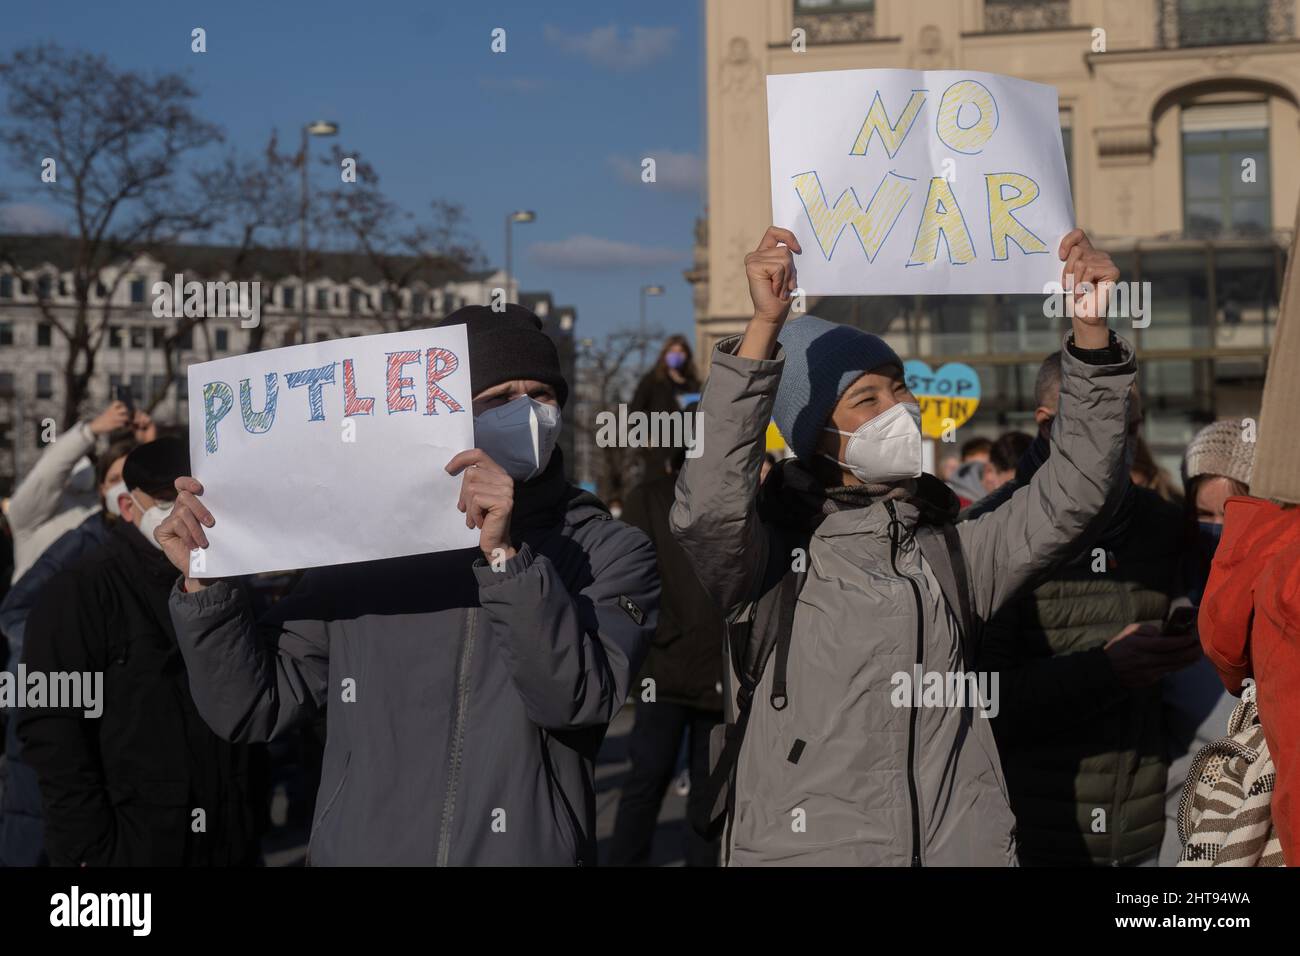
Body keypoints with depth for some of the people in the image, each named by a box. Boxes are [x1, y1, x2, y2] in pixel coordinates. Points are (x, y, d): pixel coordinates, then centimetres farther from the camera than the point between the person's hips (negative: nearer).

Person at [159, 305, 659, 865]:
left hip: (525, 850, -1)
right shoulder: (364, 551, 1)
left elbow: (576, 699, -19)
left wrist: (507, 555, -28)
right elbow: (251, 708, 3)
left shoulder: (608, 551, -3)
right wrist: (204, 583, -11)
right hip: (357, 849, 2)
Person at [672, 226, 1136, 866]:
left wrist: (1091, 333, -7)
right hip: (804, 847, -3)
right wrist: (765, 326, -27)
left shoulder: (950, 555, 12)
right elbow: (709, 506, -20)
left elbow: (1071, 496, 4)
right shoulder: (775, 556, -1)